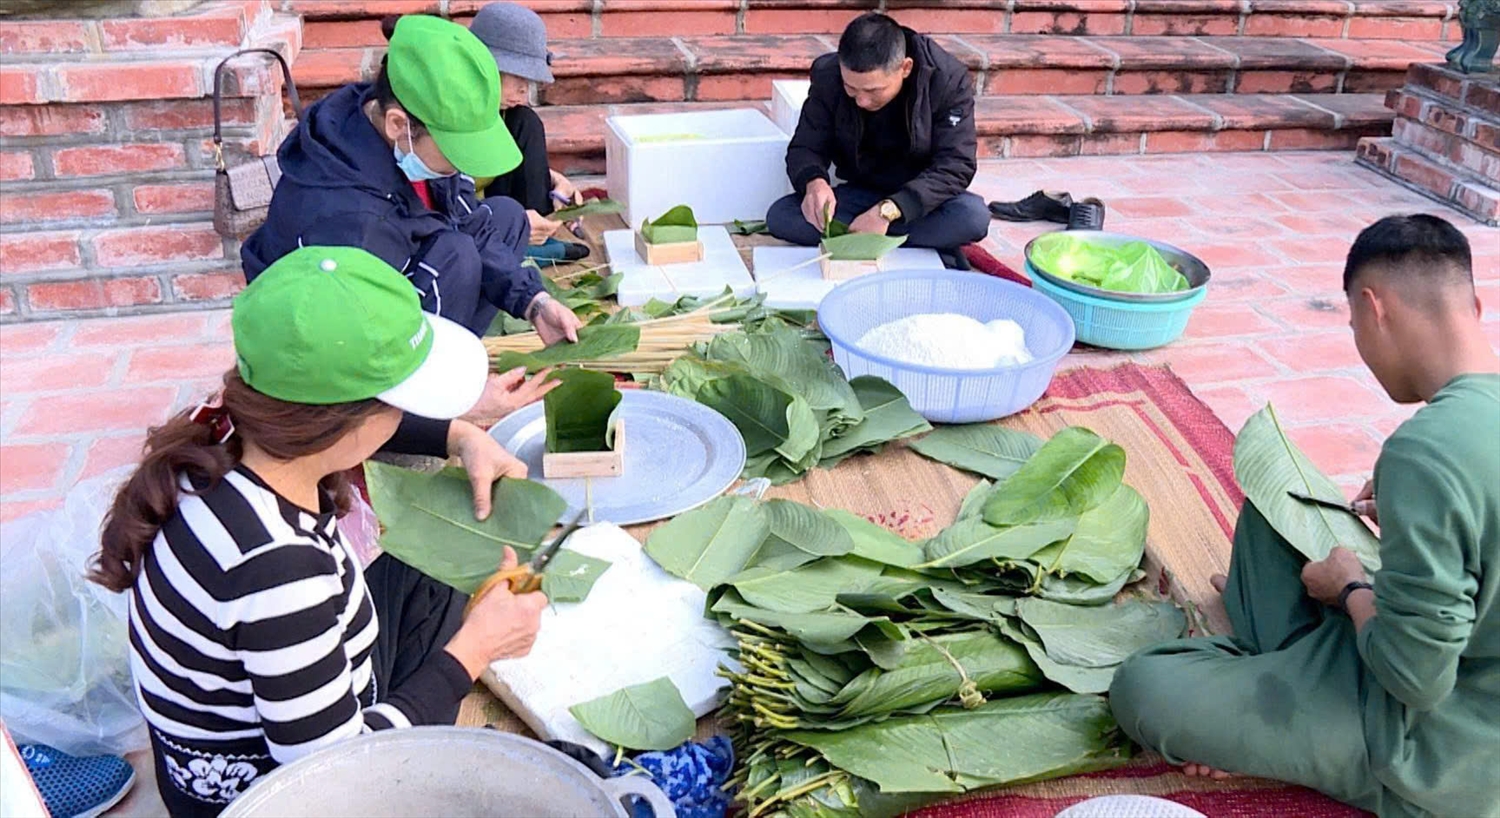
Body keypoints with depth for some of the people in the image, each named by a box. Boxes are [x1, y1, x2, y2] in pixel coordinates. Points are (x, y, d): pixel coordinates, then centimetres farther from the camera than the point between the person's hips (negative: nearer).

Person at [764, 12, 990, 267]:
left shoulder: (949, 80, -21)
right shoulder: (828, 77, -15)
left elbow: (955, 166, -25)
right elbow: (805, 148, -8)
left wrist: (888, 211, -40)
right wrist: (814, 182, -33)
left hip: (923, 200, -3)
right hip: (860, 194, 3)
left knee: (973, 216, -35)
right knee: (780, 217, -24)